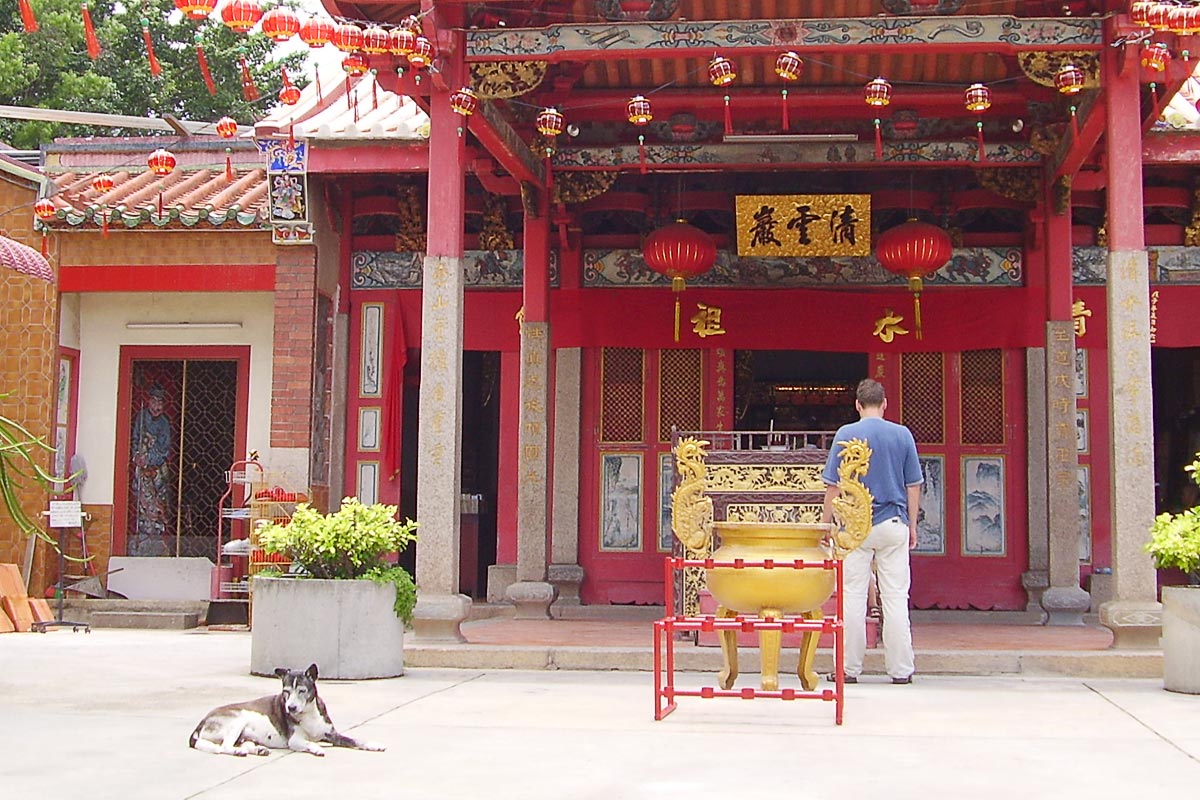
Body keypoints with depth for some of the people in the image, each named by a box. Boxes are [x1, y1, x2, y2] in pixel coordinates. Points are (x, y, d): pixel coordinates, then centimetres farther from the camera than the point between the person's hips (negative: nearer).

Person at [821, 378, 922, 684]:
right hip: (893, 524, 1)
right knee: (896, 598, 5)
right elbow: (913, 485, 6)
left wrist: (825, 524, 6)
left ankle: (850, 668, 7)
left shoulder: (846, 434, -3)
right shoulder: (903, 434, 2)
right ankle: (901, 669, 8)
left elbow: (833, 486, -2)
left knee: (853, 597, 4)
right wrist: (913, 525, 15)